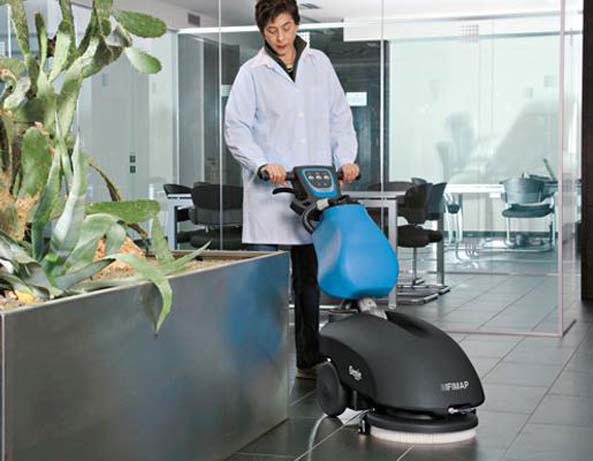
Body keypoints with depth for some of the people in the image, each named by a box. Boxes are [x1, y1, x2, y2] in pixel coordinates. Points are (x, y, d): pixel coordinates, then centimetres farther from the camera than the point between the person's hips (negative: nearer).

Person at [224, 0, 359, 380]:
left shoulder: (319, 63, 11)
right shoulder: (252, 73, 0)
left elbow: (340, 115, 14)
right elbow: (236, 129, -4)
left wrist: (346, 158, 0)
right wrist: (263, 165, -19)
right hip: (269, 193, -4)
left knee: (309, 280, 11)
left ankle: (309, 361, 20)